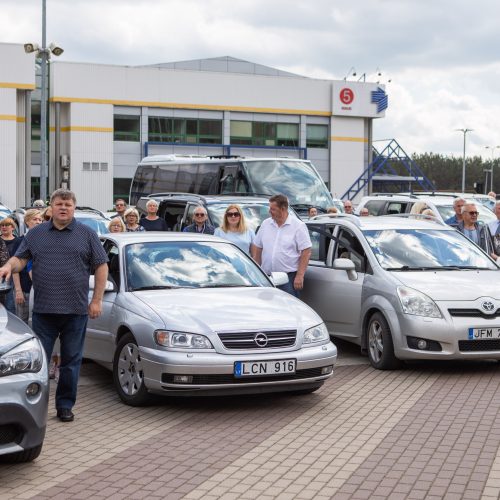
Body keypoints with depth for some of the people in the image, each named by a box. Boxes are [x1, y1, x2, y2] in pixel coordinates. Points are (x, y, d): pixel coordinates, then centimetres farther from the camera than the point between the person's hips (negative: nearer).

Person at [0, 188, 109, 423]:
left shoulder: (87, 234, 5)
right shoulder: (35, 234, 10)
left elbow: (101, 267, 3)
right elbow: (20, 258, 9)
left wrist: (97, 300, -4)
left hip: (75, 310, -1)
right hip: (43, 310, 1)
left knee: (71, 361, 6)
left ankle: (65, 405, 16)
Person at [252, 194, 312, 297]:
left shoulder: (298, 226, -4)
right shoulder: (266, 224, 11)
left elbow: (306, 252, -8)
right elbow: (257, 248, 16)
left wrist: (300, 276, -15)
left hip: (289, 277, -5)